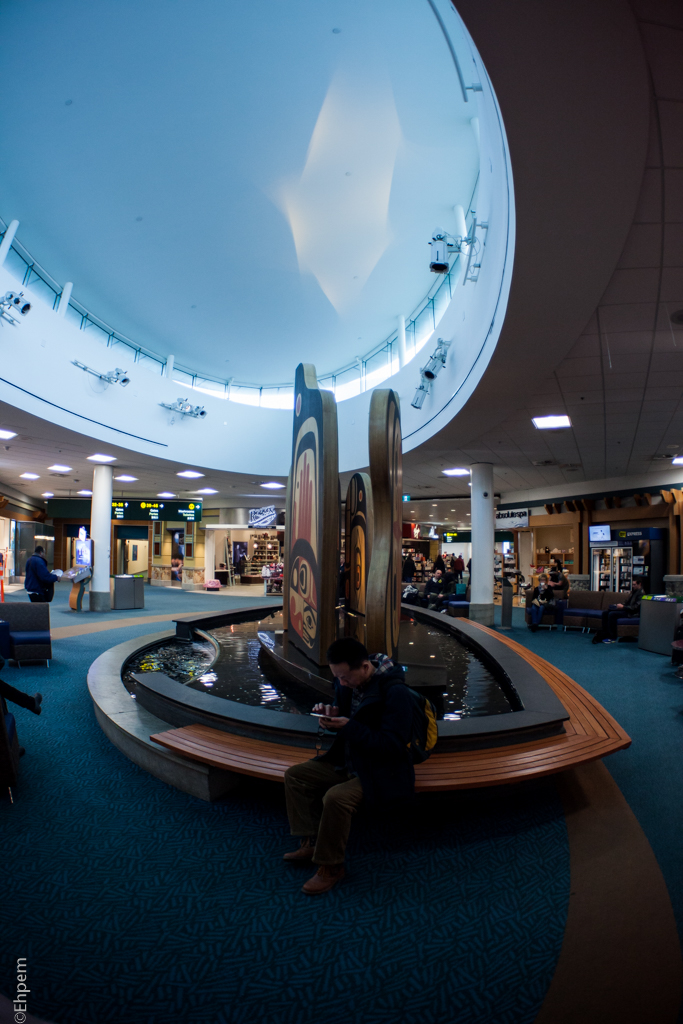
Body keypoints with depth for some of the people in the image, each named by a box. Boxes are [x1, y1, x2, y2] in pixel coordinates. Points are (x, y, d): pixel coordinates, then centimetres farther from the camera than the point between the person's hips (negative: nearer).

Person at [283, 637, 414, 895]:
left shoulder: (395, 691, -25)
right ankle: (310, 844, 11)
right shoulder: (348, 681, -2)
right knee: (295, 776, 2)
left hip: (382, 772, -8)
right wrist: (332, 715, -12)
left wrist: (349, 727, -31)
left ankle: (331, 867, -6)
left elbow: (394, 744, -26)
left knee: (336, 797, -30)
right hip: (347, 760, 9)